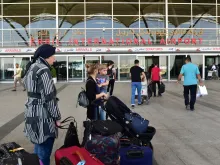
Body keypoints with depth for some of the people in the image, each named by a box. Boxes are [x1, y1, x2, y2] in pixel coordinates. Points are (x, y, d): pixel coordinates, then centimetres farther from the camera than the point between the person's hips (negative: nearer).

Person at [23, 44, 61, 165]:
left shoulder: (32, 68, 13)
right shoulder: (43, 70, -17)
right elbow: (49, 98, -20)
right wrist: (57, 117, -10)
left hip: (32, 113, 10)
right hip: (42, 116, -10)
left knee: (39, 147, 22)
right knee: (44, 152, 1)